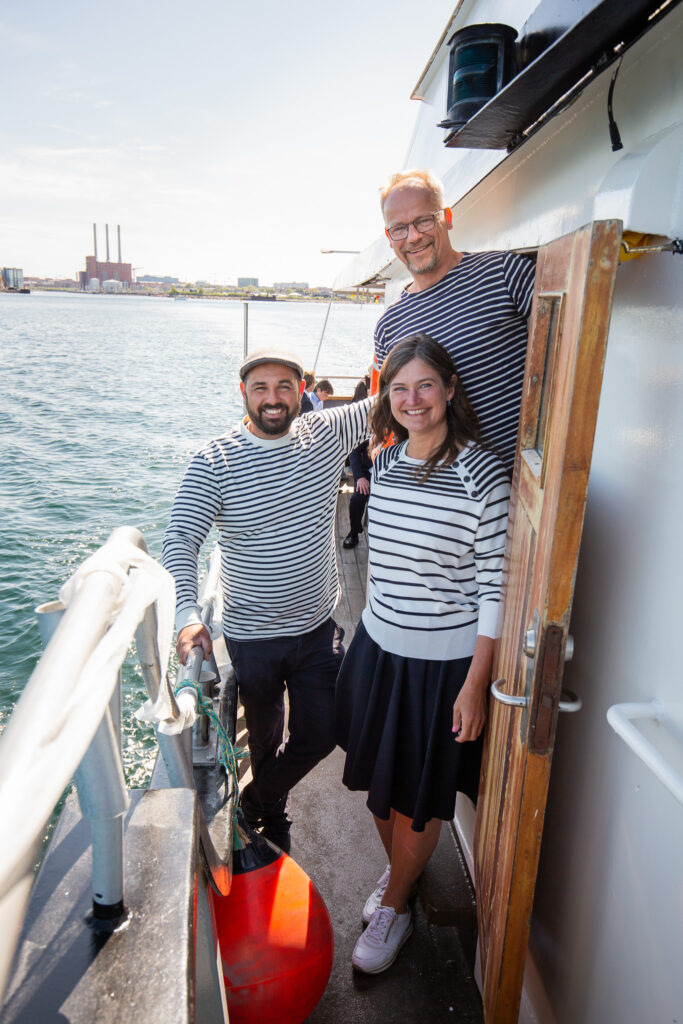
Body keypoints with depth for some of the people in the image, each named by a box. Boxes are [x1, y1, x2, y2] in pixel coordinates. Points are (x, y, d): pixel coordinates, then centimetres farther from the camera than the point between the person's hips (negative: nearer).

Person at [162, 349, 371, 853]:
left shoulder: (327, 432, -5)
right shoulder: (214, 461, -14)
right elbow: (181, 541, -21)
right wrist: (187, 615, -35)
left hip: (318, 627, 3)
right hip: (251, 637, -2)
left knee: (321, 735, 11)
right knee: (265, 739, 18)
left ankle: (255, 801, 40)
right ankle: (272, 813, 49)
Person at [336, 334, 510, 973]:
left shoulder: (482, 474, -17)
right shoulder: (385, 463, 2)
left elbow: (494, 586, -15)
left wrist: (476, 684, -14)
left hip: (443, 661, -5)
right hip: (378, 646, 6)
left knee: (418, 796, 13)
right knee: (377, 779, 21)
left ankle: (395, 906, 39)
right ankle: (399, 870, 50)